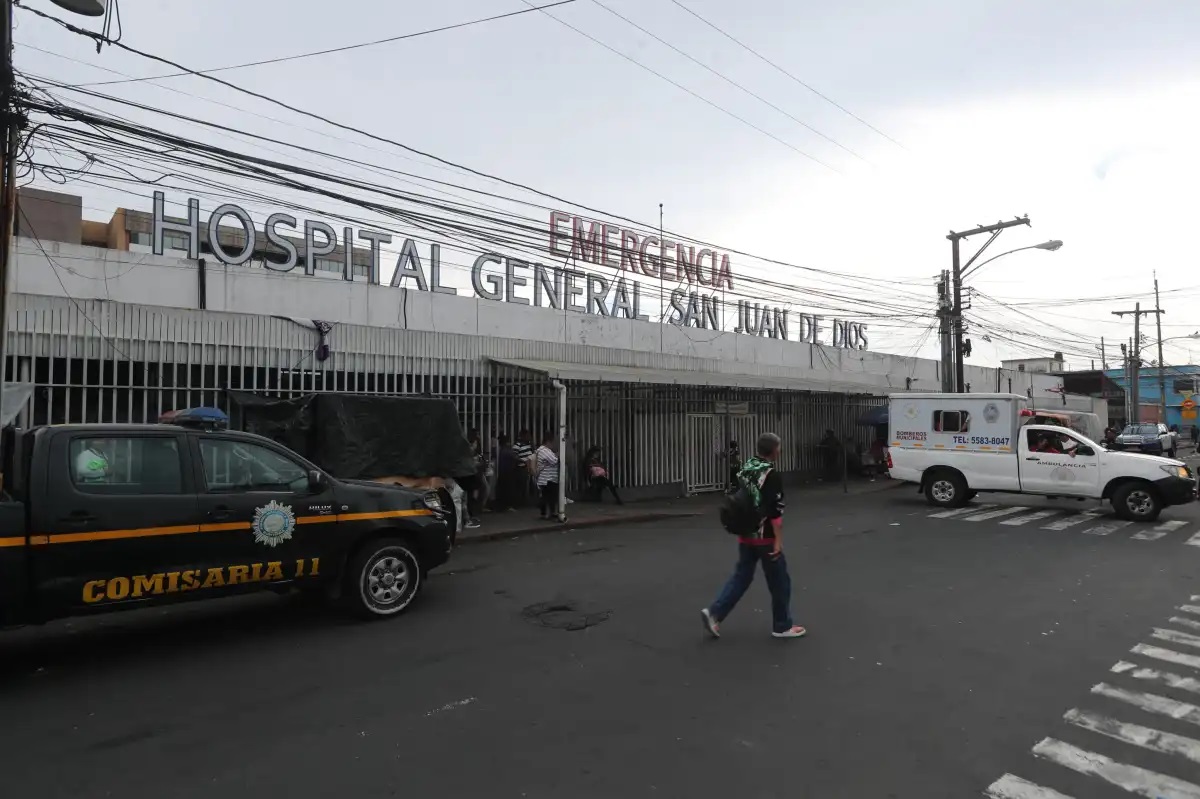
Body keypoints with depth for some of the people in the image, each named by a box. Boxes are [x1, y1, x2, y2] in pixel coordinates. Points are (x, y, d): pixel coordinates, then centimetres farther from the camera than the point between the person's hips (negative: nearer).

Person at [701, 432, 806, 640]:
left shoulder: (745, 469, 7)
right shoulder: (771, 475, -16)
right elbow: (775, 512, -20)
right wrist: (778, 540, -17)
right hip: (765, 537, -7)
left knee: (741, 576, 14)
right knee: (779, 582, 9)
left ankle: (714, 612, 5)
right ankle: (782, 626, 21)